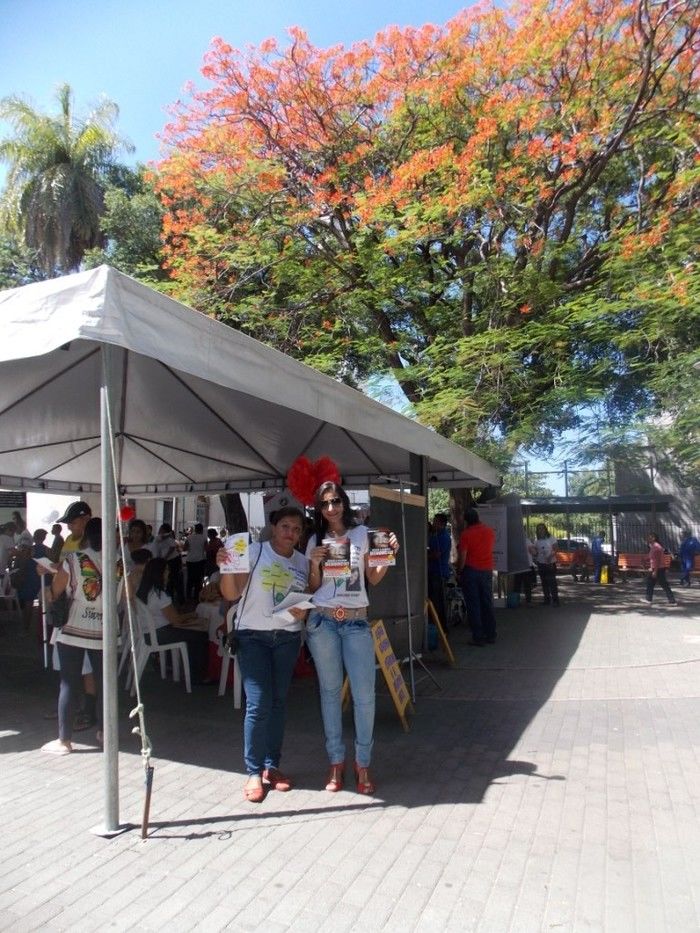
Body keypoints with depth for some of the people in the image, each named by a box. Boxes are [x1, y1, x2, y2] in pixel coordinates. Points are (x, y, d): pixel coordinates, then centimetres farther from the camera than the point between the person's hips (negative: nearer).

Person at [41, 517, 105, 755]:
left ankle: (64, 740, 12)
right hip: (103, 632, 2)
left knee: (69, 684, 6)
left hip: (72, 631, -2)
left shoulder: (73, 558, -9)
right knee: (103, 682, 14)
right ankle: (103, 732, 27)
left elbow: (55, 592, -3)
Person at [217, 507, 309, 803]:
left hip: (288, 637, 4)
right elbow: (231, 594, -11)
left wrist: (304, 612, -7)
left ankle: (272, 765, 24)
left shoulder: (303, 562, 8)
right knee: (258, 704, -7)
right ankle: (254, 772, 8)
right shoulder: (254, 552, -6)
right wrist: (225, 568, -28)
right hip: (253, 635, -4)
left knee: (278, 702, 9)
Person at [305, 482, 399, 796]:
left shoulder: (362, 533, 5)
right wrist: (315, 564, -8)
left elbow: (373, 578, 7)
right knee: (330, 691, 8)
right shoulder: (316, 541, 8)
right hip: (322, 621, 1)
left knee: (364, 694, -3)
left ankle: (363, 763, 14)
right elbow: (313, 588, 9)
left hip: (357, 622, -1)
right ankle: (336, 762, 21)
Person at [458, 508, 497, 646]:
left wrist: (459, 572, -1)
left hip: (471, 571, -4)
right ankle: (491, 635, 18)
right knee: (487, 604, 13)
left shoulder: (466, 534, -10)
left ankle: (478, 638, 1)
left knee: (473, 605, 1)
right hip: (487, 571, 5)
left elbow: (462, 557, -12)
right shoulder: (490, 530, 3)